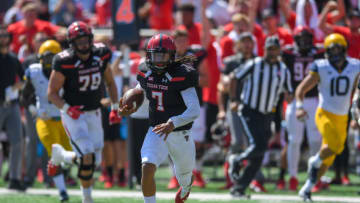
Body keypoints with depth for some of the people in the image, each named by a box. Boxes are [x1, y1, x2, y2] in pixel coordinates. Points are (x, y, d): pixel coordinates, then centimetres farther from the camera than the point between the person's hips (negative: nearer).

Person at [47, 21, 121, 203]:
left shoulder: (101, 55, -4)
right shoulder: (65, 62, -18)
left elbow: (110, 83, 12)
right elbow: (52, 93, -12)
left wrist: (115, 109, 7)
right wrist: (67, 108, -28)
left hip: (94, 114, 6)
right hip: (73, 114, -6)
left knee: (95, 160, 8)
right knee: (87, 157, -18)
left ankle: (61, 154, 34)